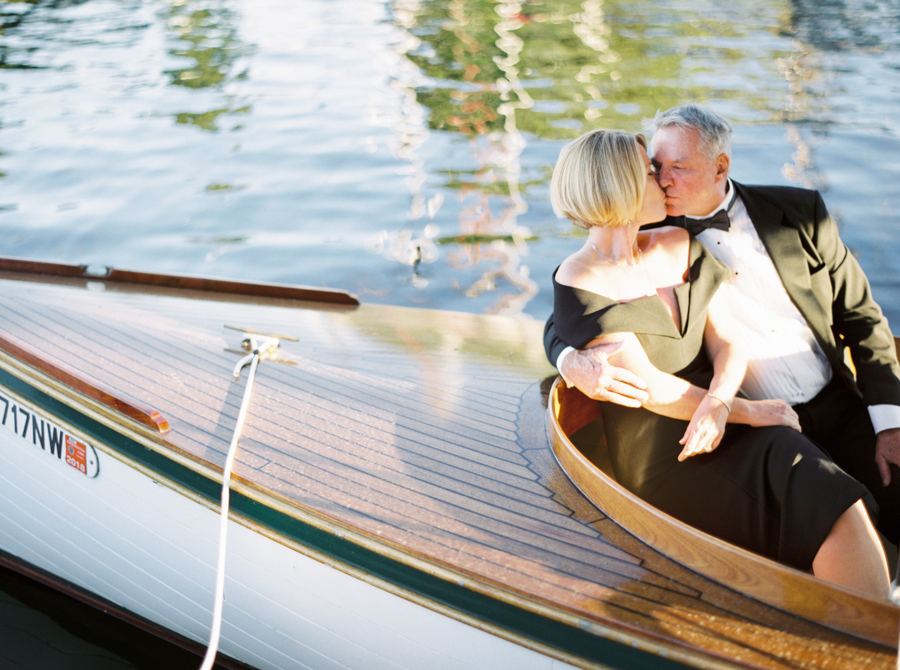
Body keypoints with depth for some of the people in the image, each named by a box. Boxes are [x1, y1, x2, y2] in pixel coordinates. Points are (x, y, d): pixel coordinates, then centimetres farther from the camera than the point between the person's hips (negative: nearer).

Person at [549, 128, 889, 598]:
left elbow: (726, 345, 6)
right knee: (823, 514, -22)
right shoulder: (578, 285, -7)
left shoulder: (681, 247, 12)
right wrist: (750, 411, -8)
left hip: (718, 418, 6)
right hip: (659, 454, -5)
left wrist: (718, 403, -15)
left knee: (844, 511, -22)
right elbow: (650, 387, -10)